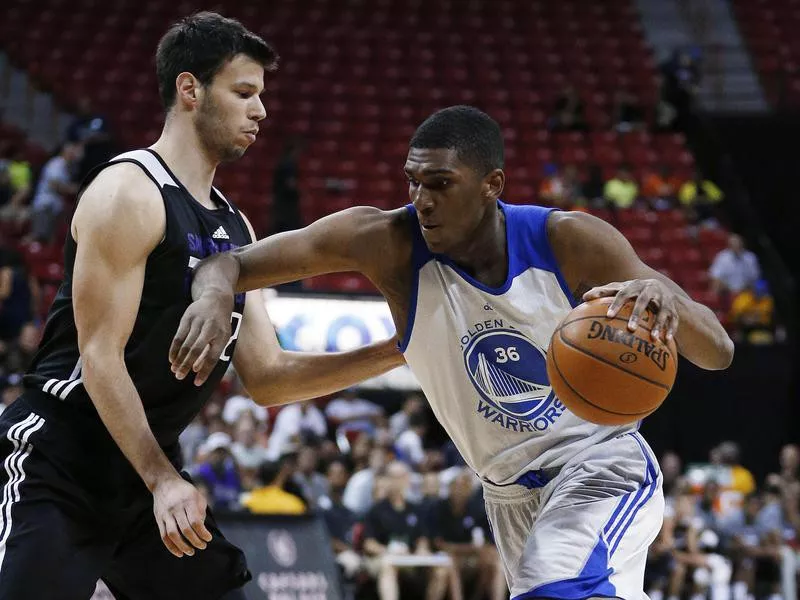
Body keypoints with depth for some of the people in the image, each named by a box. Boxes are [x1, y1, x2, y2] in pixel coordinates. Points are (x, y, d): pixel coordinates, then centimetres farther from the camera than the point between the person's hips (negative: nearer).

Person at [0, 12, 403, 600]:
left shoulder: (235, 227, 13)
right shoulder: (130, 193, -13)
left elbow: (267, 378, 13)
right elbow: (101, 358, -18)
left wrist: (394, 352, 4)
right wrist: (163, 482, -24)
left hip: (150, 471, 9)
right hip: (57, 467, -9)